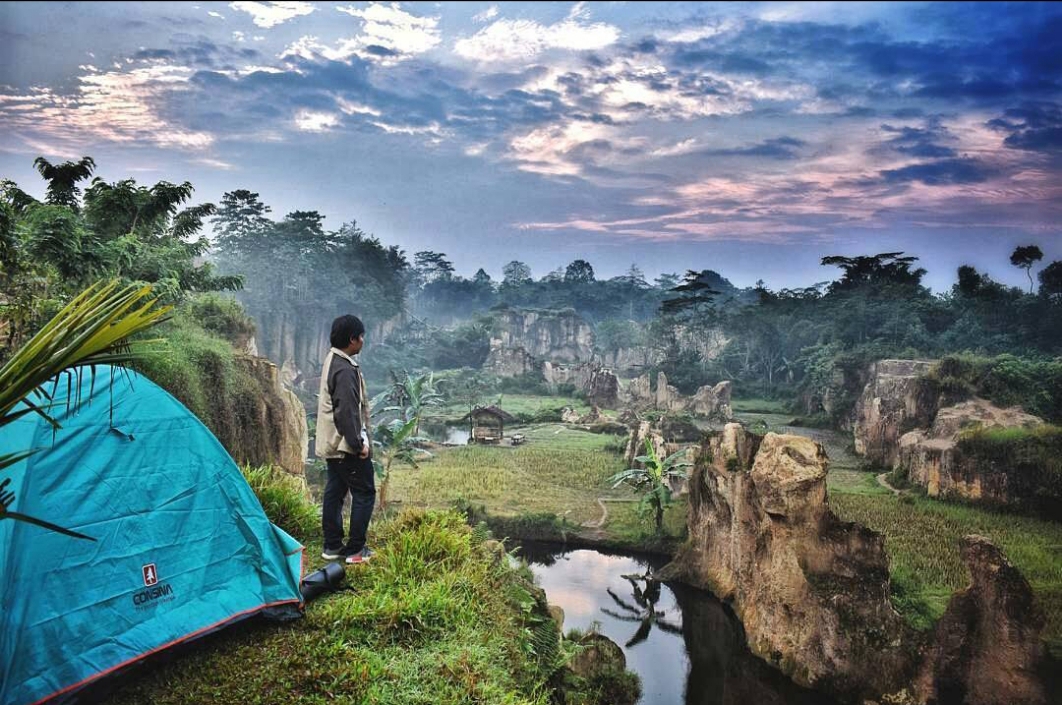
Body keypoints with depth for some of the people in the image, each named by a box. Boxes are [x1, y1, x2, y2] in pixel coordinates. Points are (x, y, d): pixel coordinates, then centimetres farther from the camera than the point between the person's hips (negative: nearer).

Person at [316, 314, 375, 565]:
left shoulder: (332, 360, 10)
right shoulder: (345, 370, -22)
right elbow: (347, 412, -25)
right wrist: (358, 444, -18)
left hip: (332, 443, 10)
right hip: (347, 445, -10)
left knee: (334, 492, 15)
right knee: (364, 493, 0)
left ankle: (332, 546, 23)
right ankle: (355, 549, 6)